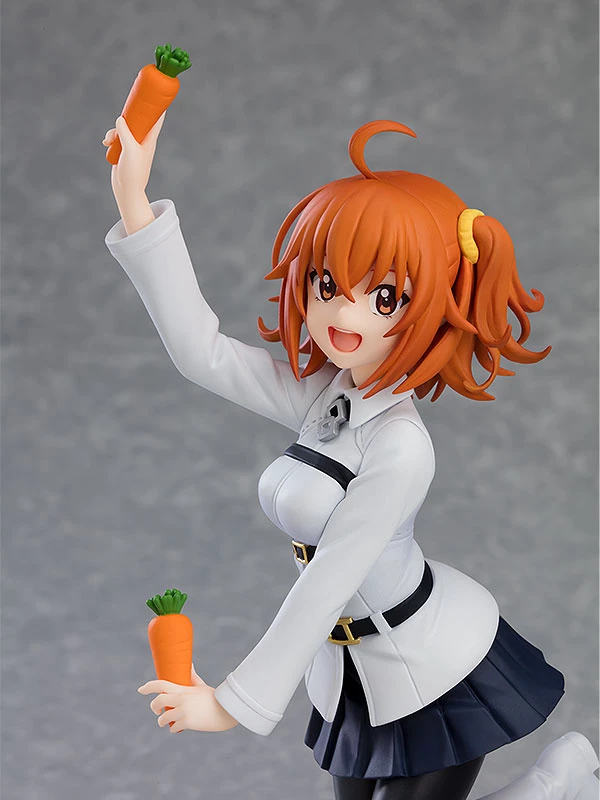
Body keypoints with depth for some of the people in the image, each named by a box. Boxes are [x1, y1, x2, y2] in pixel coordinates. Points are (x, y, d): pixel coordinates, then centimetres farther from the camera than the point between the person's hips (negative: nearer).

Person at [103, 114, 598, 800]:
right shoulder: (320, 395, -6)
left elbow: (327, 583, -25)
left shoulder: (401, 448, -27)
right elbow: (200, 351, -11)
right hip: (353, 673, 7)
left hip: (431, 675, -7)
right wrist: (134, 199, -16)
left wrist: (237, 700, -19)